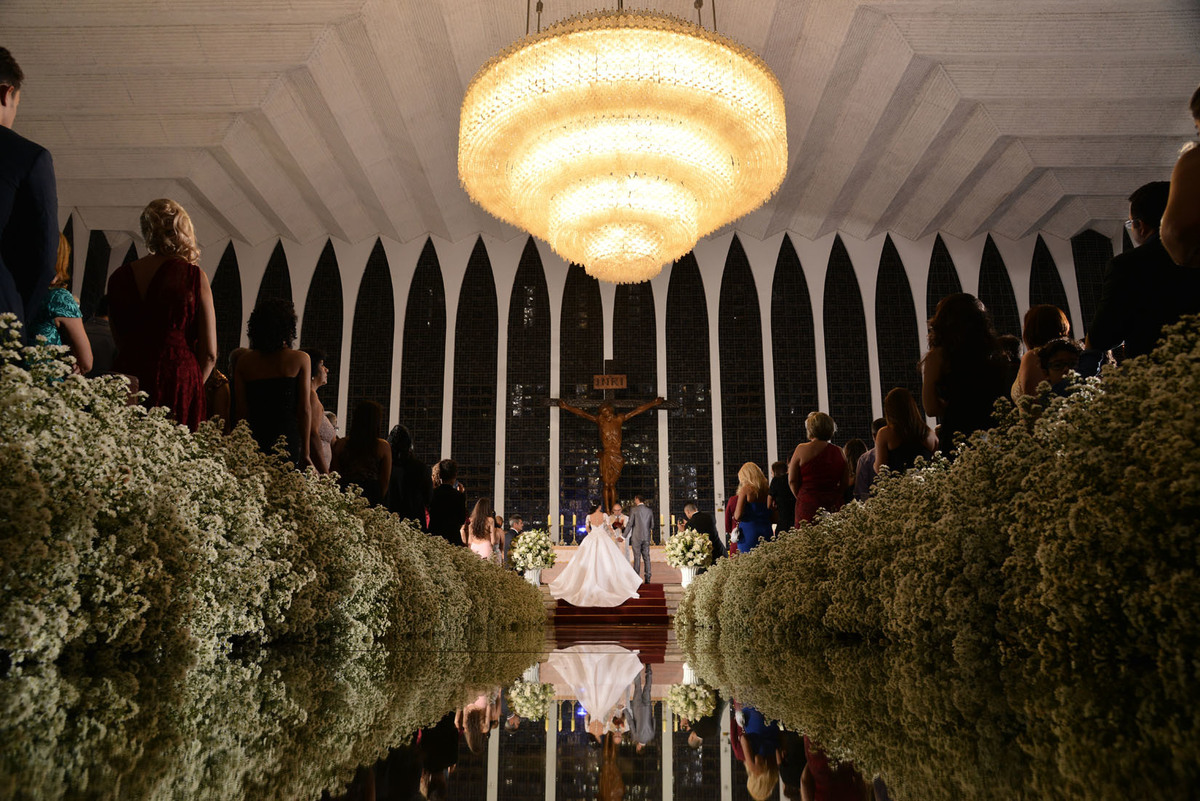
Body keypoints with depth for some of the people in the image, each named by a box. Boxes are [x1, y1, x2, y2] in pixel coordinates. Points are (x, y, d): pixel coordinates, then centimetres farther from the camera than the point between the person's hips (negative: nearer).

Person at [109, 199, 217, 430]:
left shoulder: (119, 276, 9)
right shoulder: (194, 276, -3)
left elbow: (119, 344, 16)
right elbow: (209, 354, -3)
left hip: (125, 386, 4)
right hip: (177, 383, -4)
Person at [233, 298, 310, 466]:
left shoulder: (244, 360, 7)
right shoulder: (300, 359, 1)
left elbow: (240, 410, 7)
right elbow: (305, 409, -1)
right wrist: (305, 453, 5)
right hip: (288, 438, -2)